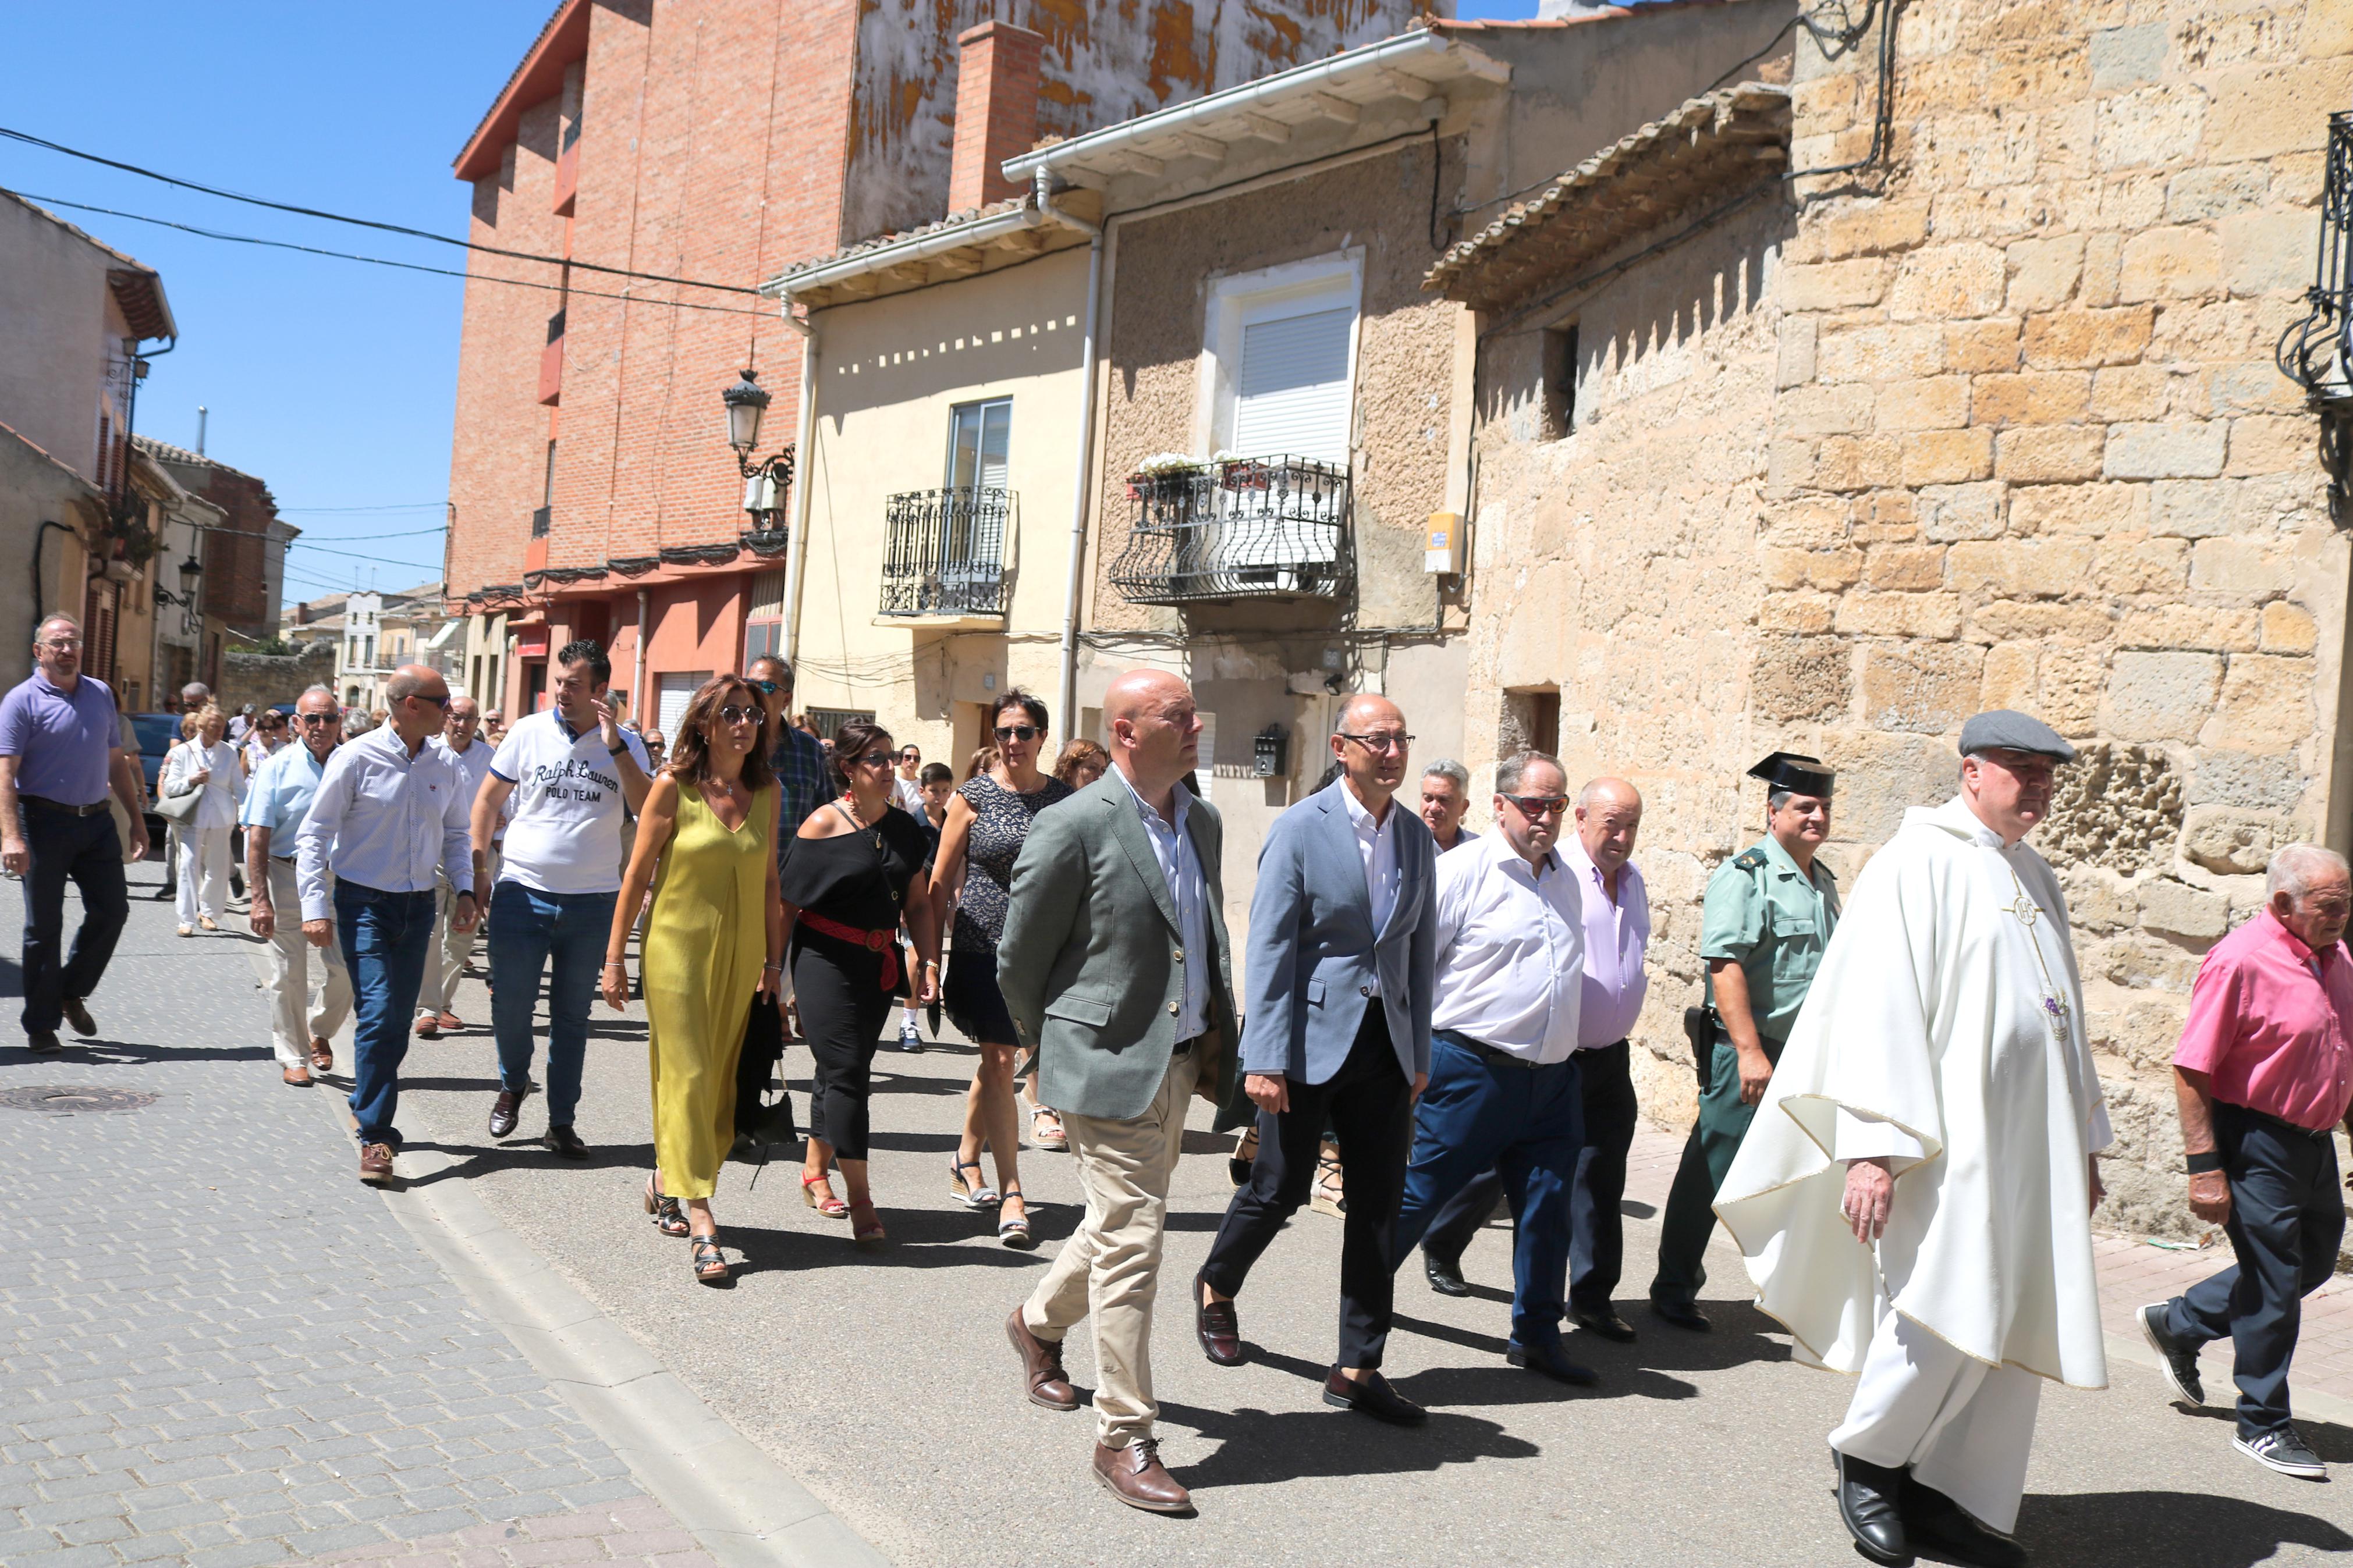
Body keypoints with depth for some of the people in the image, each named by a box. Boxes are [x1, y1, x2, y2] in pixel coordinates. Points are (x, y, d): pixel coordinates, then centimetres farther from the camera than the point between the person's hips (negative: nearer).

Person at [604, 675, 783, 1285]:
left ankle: (665, 1181, 31)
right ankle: (702, 1220, -7)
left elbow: (770, 883, 9)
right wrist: (614, 959, -3)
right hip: (677, 947, -4)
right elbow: (637, 876, -3)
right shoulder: (674, 787, -6)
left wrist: (774, 962, 8)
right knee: (687, 1076, -7)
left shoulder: (766, 792, 5)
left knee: (718, 1080, 9)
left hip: (741, 956, 4)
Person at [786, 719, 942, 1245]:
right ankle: (859, 1199, -3)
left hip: (880, 963, 5)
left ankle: (815, 1171, 30)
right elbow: (787, 902, -6)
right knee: (847, 1072, -8)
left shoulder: (904, 827, 7)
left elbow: (917, 903, 13)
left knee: (843, 1069, 12)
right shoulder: (823, 825, -9)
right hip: (826, 960, -5)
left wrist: (929, 962, 4)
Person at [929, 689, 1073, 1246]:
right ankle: (1011, 1195, -3)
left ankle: (965, 1164, 32)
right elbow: (940, 884, 2)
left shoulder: (1065, 799, 5)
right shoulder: (973, 797, -1)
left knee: (997, 1058, 12)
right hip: (984, 949, -2)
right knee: (999, 1064, -5)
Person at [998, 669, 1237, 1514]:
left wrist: (1217, 1041, 11)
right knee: (1131, 1239, -6)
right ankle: (1124, 1437, 6)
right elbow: (1018, 957, -5)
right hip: (1111, 1063, -8)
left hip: (1180, 1061, 8)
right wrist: (1048, 1050, 4)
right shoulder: (1075, 826, -14)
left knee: (1121, 1223, 21)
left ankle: (1038, 1323, 48)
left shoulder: (1202, 821, 9)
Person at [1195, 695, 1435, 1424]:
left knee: (1380, 1204, 6)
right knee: (1281, 1189, 4)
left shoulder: (1417, 837, 8)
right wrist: (1264, 1058, -15)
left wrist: (1420, 1051, 12)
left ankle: (1358, 1369, 17)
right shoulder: (1300, 828, -9)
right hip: (1312, 1036, -5)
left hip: (1384, 1042, 5)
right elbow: (1269, 947, -11)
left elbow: (1421, 948, 13)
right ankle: (1216, 1288, 34)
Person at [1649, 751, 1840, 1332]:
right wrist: (1749, 1051, -24)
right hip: (1747, 1050, -7)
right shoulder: (1745, 875, -11)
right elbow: (1725, 965, -19)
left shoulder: (1824, 882, 15)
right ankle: (1673, 1288, 14)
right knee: (1711, 1173, 1)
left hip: (1806, 1055, 7)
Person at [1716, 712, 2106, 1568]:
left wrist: (2084, 1140, 21)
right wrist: (1874, 1145, -21)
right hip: (1949, 1140, -8)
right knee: (1948, 1316, -11)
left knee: (2007, 1329, 7)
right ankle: (1867, 1459, 12)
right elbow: (1882, 1006, -14)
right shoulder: (1922, 861, -7)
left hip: (2028, 1143, 8)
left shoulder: (2036, 877, 17)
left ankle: (1942, 1496, 18)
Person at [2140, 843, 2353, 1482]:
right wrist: (2204, 1166, -22)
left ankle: (2177, 1324, 34)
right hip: (2256, 1143, -8)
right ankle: (2263, 1425, 17)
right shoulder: (2239, 961, -19)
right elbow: (2191, 1070, -20)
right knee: (2273, 1287, 0)